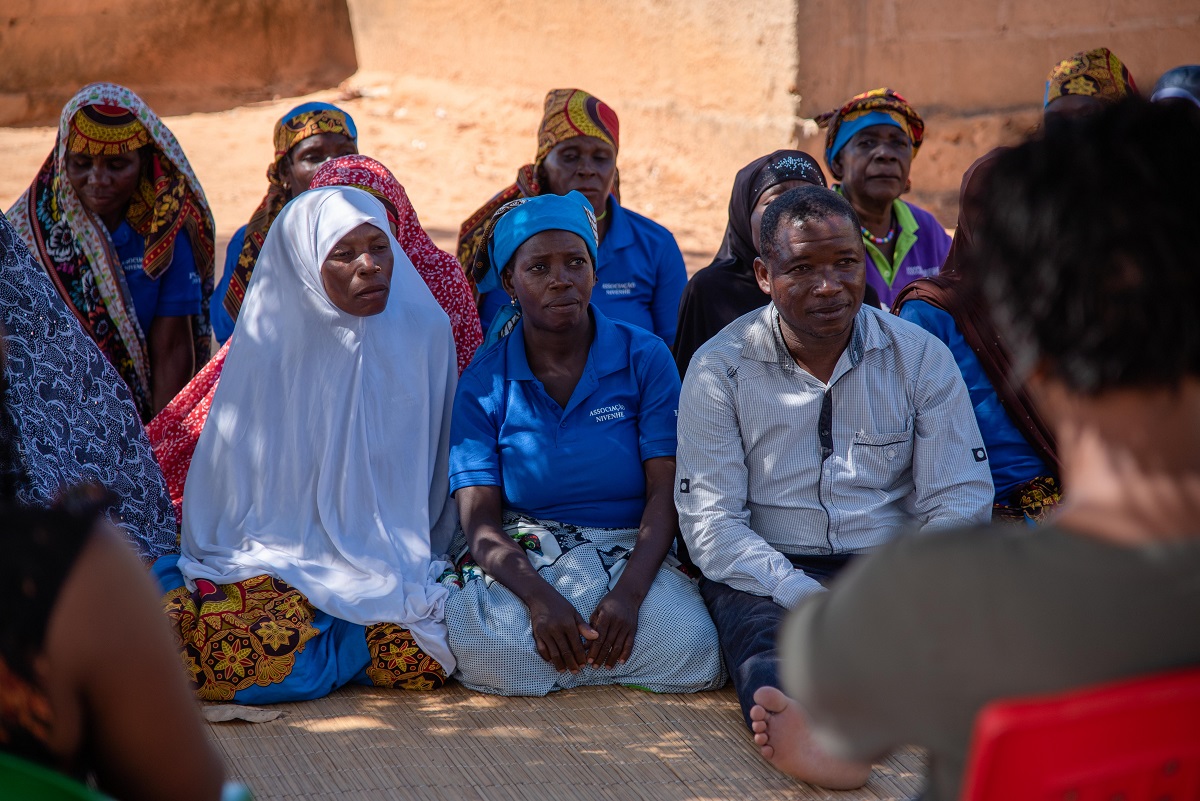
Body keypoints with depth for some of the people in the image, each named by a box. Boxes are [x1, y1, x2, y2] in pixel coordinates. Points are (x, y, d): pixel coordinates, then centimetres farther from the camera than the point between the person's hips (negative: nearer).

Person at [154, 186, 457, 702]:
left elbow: (437, 465, 10)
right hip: (278, 556, -2)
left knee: (422, 658, -28)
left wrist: (419, 558, 6)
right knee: (236, 660, -32)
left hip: (391, 561, 2)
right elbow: (228, 470, 3)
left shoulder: (425, 330, 2)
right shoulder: (270, 342, -3)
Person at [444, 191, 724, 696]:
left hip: (632, 554, 1)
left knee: (690, 646, -31)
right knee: (487, 652, -34)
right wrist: (540, 598, -26)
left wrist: (627, 594, -23)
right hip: (523, 560, -1)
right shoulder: (484, 383, 3)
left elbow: (665, 493, -5)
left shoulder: (645, 358, 2)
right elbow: (480, 521, -5)